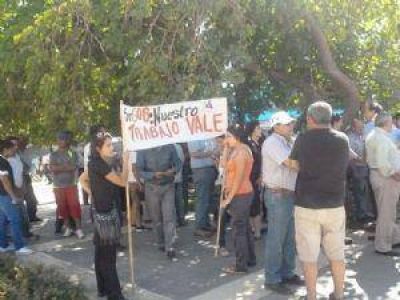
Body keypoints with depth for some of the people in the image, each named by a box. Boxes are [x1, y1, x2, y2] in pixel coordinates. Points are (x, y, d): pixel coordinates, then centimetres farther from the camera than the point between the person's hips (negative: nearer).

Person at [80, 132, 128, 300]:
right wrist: (125, 161, -9)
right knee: (108, 255, -3)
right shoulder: (100, 165, -20)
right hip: (106, 212, -9)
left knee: (101, 252, 15)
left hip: (100, 211, 9)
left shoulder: (95, 163, 8)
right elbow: (122, 181, -18)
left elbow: (82, 179, 22)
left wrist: (92, 194, 11)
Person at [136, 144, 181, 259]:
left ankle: (170, 248, -4)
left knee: (169, 217, -6)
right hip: (152, 187, 0)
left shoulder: (170, 147, -5)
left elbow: (178, 163, 4)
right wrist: (154, 175, -26)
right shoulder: (143, 150, -9)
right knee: (156, 218, 11)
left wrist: (174, 170, -19)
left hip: (168, 186, 0)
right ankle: (161, 243, 29)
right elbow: (139, 171, -10)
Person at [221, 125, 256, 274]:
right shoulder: (238, 150, 15)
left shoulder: (240, 151, -15)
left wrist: (229, 198, -17)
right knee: (245, 228, 16)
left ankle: (241, 265, 3)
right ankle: (250, 259, 25)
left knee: (238, 230, -4)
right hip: (243, 194, 10)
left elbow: (239, 178, -19)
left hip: (240, 195, -10)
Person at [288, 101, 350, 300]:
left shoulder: (303, 139, -9)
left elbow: (294, 165, 2)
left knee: (309, 255, 7)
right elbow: (343, 166, 11)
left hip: (307, 204, -3)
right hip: (335, 204, 3)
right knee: (336, 253, 15)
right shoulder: (343, 139, -2)